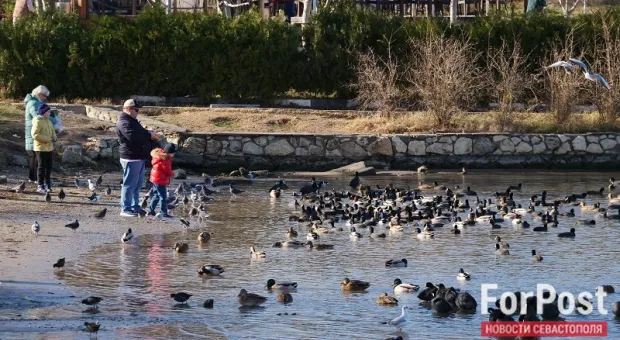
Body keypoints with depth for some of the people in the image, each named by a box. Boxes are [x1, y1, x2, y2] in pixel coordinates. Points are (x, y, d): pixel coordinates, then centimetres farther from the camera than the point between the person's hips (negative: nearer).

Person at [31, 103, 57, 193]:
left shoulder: (48, 121, 13)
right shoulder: (38, 122, -15)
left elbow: (53, 131, 24)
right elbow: (35, 135, -23)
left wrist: (54, 137, 0)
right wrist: (47, 139, -22)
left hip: (49, 147, 8)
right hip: (41, 148, -8)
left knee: (48, 166, 11)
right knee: (41, 166, -4)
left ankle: (47, 183, 21)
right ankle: (40, 186, 1)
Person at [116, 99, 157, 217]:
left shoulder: (132, 120, 19)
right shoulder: (124, 122, -15)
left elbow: (140, 134, 26)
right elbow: (132, 136, -29)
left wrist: (150, 134, 4)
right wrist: (149, 135, -20)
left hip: (139, 158, 11)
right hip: (131, 158, -11)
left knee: (137, 184, 16)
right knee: (130, 184, -7)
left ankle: (135, 207, 24)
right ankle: (125, 209, -4)